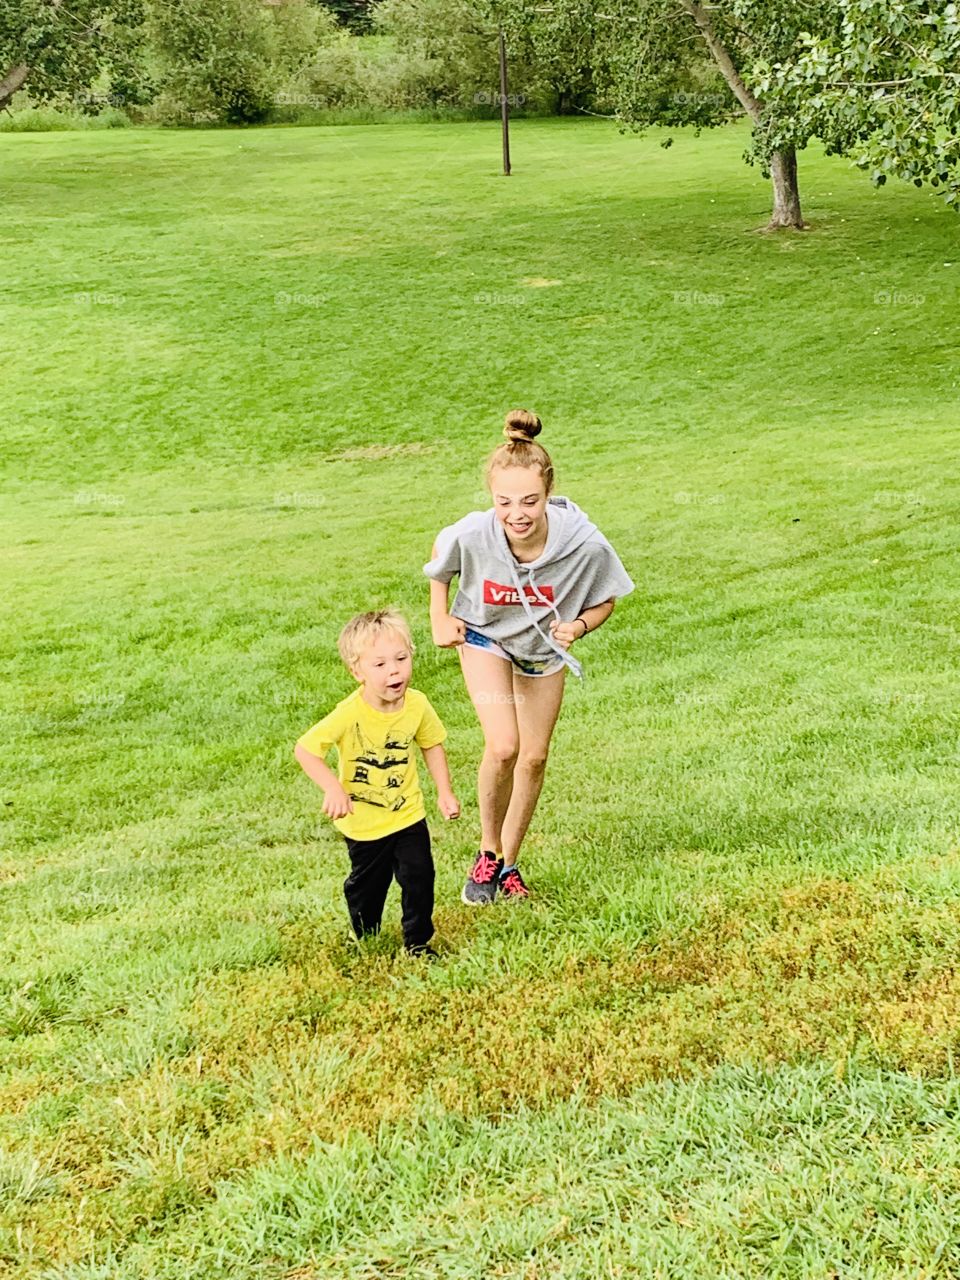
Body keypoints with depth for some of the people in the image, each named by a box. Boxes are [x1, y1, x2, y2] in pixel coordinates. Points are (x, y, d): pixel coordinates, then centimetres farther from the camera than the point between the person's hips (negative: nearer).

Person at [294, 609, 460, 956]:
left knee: (419, 877, 0)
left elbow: (432, 745, 3)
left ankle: (418, 943, 21)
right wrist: (333, 788, -34)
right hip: (363, 822, -2)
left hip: (408, 814, 2)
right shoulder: (350, 713, -29)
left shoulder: (417, 704, -15)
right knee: (367, 885, 16)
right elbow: (304, 749, -24)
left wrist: (444, 792, -2)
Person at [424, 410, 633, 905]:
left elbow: (605, 601, -14)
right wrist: (440, 619, -6)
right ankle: (488, 853, 8)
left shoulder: (585, 544, -36)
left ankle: (509, 863, 32)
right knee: (502, 747, -19)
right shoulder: (471, 535, -35)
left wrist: (578, 626, -33)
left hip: (544, 649, 2)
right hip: (484, 638, -2)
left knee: (534, 758, 10)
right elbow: (440, 559, -8)